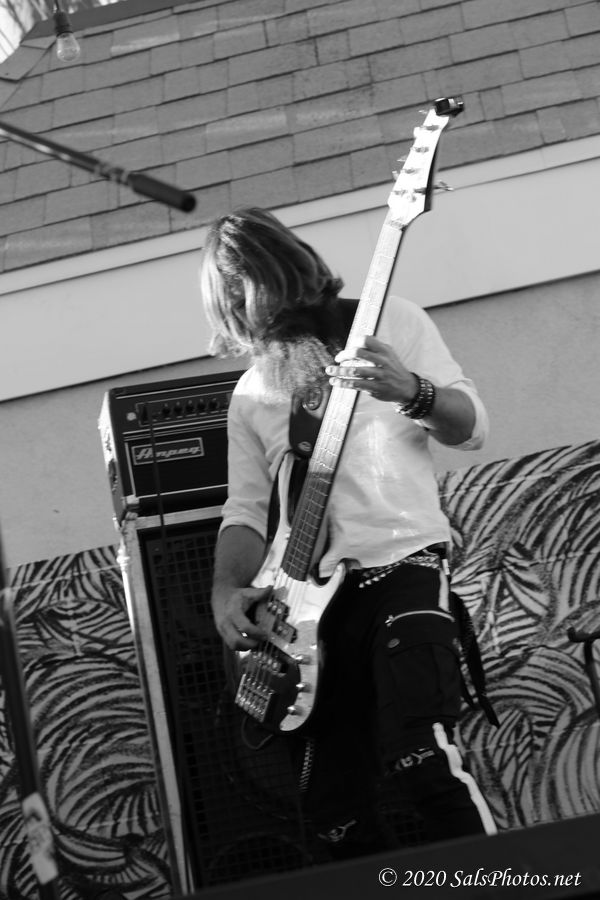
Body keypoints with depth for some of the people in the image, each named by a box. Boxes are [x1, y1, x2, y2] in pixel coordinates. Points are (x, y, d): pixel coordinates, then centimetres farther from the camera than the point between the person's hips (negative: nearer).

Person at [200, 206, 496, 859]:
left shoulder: (390, 320, 7)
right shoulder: (250, 394, 17)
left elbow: (473, 427, 2)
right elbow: (245, 507, 12)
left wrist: (410, 390, -19)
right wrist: (226, 592, -7)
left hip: (404, 566, -4)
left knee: (421, 756, -23)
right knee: (335, 808, 4)